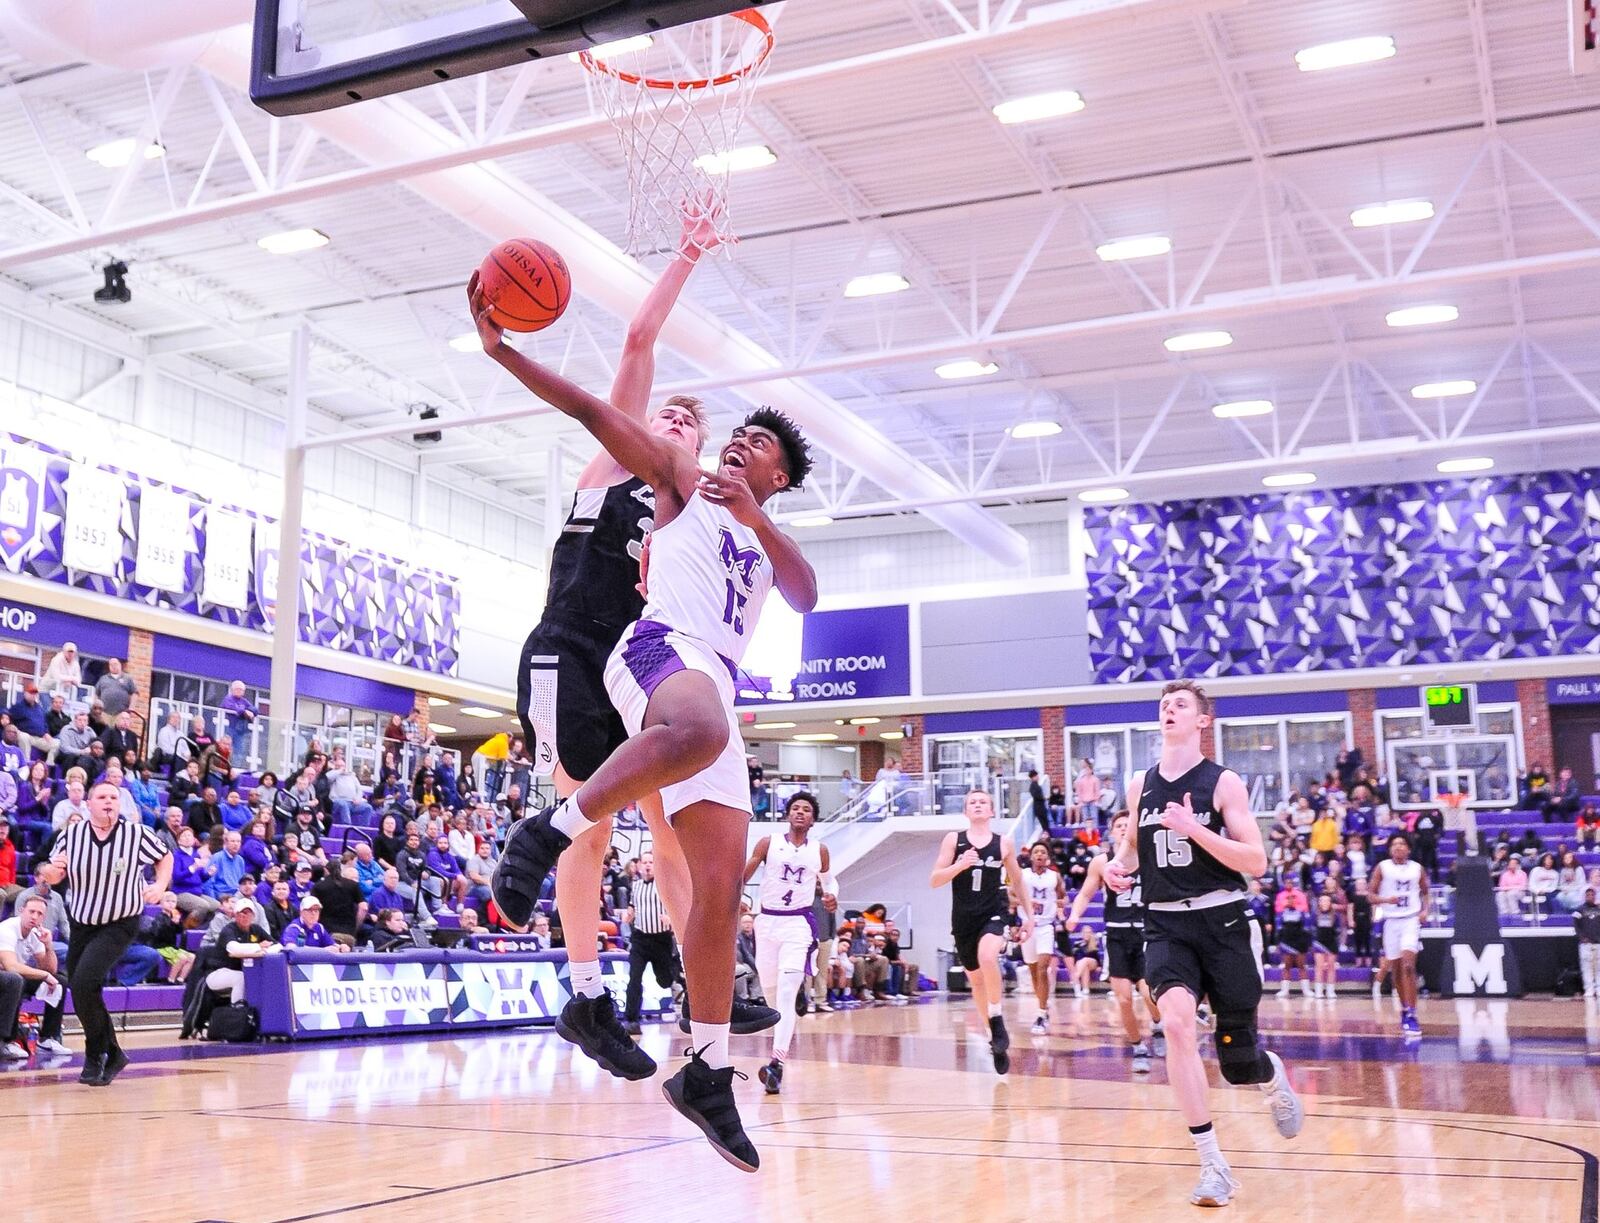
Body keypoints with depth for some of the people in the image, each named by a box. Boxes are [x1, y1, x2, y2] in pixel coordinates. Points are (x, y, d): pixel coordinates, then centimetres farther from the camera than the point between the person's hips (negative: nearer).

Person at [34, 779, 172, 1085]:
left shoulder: (138, 834, -11)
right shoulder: (71, 834, -6)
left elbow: (165, 857, 6)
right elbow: (54, 877, 5)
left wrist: (160, 886, -10)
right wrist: (50, 871, -18)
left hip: (119, 925, -4)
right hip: (81, 923, 4)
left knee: (83, 982, -22)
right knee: (83, 993, 11)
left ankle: (95, 1057, -6)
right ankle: (113, 1053, 31)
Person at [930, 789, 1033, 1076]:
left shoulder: (1004, 843, 2)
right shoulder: (953, 840, 0)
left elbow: (1017, 880, 15)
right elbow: (934, 881, -5)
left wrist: (1029, 915, 14)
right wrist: (959, 865, -21)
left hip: (994, 915, -2)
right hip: (963, 918, 2)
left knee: (987, 957, -32)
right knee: (976, 979, 12)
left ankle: (997, 1021, -13)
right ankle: (997, 1041, 29)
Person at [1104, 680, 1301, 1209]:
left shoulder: (1223, 782, -6)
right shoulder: (1139, 785, 7)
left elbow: (1256, 861, -12)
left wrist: (1195, 829, -24)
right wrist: (1119, 865, 2)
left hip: (1221, 923, -2)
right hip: (1165, 926, 2)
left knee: (1239, 1062, 3)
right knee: (1176, 1022, -25)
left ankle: (1271, 1074, 44)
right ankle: (1212, 1163, -16)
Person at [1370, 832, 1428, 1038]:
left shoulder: (1417, 868, 5)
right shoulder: (1382, 868, 1)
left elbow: (1425, 892, 20)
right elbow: (1371, 895, 2)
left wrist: (1425, 909, 2)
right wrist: (1386, 900, -18)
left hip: (1411, 920, -1)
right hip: (1391, 921, 1)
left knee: (1408, 966, -17)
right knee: (1395, 969, 8)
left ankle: (1411, 1015, -17)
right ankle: (1405, 1009, 28)